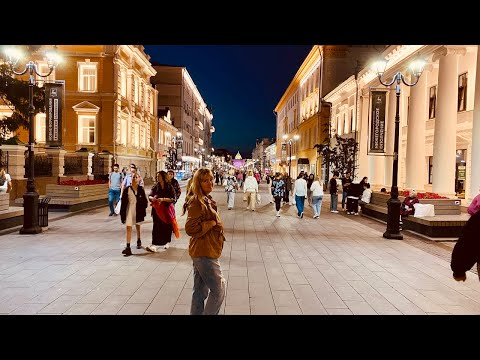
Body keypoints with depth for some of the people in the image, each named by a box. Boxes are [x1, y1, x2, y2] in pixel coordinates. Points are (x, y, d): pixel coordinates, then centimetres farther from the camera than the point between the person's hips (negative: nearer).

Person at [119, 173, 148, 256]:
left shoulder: (141, 189, -3)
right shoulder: (127, 189, -7)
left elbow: (145, 201, 3)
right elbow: (123, 202, -6)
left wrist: (143, 211, 0)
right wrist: (122, 214, -7)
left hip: (138, 211, 2)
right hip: (129, 211, -2)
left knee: (138, 226, 21)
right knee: (128, 228, -8)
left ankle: (138, 241, 43)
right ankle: (128, 247, -9)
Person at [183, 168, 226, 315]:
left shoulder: (206, 200, 14)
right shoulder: (196, 202, -17)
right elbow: (190, 228, -24)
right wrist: (212, 223, -17)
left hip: (203, 252, 10)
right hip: (205, 253, -10)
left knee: (200, 291, 17)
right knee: (218, 290, -4)